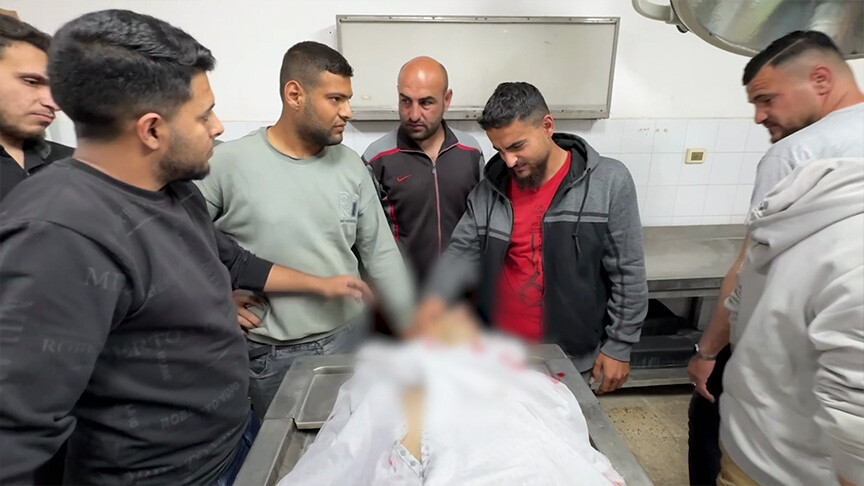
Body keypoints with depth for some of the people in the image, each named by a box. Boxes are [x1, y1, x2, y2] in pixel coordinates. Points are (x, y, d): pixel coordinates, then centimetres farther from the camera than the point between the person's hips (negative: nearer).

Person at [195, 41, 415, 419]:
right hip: (272, 354, -3)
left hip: (352, 337, 3)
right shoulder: (228, 163, -12)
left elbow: (382, 256, 2)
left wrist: (415, 332, 3)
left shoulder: (351, 166, -1)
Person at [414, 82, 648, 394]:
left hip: (571, 358, -2)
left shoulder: (609, 183, -11)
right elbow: (463, 252, -5)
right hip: (499, 352, 3)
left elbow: (627, 273, -8)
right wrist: (435, 298, -24)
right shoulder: (488, 191, -3)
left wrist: (619, 346, -6)